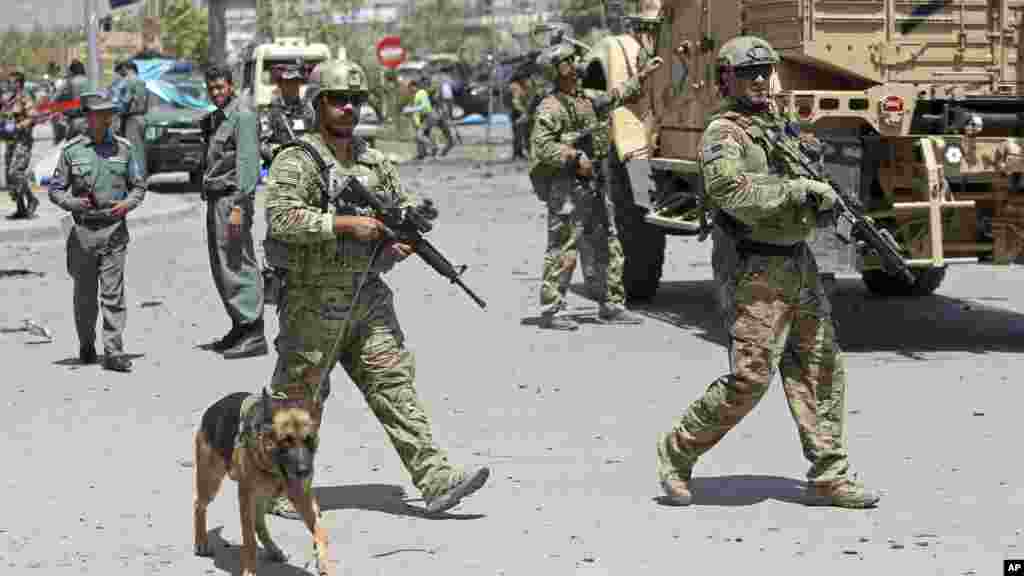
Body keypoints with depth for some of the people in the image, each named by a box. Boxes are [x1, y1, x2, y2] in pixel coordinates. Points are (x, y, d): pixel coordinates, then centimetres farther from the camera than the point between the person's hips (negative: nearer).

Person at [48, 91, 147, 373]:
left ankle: (113, 353, -7)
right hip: (84, 230, 0)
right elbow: (55, 189, 3)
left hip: (115, 229, 0)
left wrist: (128, 203, -8)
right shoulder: (71, 150, -1)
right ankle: (86, 345, 30)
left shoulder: (123, 148, 4)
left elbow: (139, 186, 12)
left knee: (113, 294, -6)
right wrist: (74, 203, -15)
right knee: (85, 294, 10)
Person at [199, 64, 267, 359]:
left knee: (238, 265, -12)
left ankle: (254, 335, -13)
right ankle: (240, 327, 21)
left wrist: (238, 206, -24)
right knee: (221, 268, 13)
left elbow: (247, 163, -18)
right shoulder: (215, 119, 18)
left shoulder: (243, 116, -10)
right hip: (214, 200, 10)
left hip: (232, 198, -10)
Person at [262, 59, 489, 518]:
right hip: (313, 303, -6)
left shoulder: (374, 162, 12)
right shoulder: (295, 162, -9)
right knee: (299, 397, 5)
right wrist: (345, 224, -24)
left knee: (394, 383, -1)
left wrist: (406, 236, 0)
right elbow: (282, 219, -23)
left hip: (367, 297, 6)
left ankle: (436, 480, -6)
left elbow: (405, 204, 22)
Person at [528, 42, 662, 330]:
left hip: (594, 184, 9)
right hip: (566, 187, -9)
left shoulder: (587, 98, 14)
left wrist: (642, 76, 36)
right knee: (562, 251, -7)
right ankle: (550, 312, -2)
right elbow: (541, 146, -20)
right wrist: (575, 158, -24)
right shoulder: (550, 108, -12)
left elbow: (615, 96, 33)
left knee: (609, 247, 11)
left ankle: (611, 306, 20)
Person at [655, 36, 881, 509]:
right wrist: (797, 189, -24)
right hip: (754, 271, -8)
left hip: (798, 264, 8)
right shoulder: (721, 135, -9)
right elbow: (732, 194, -25)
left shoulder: (778, 125, 16)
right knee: (750, 377, -10)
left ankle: (829, 476, 9)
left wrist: (823, 198, 7)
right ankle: (678, 451, 7)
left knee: (821, 368, 5)